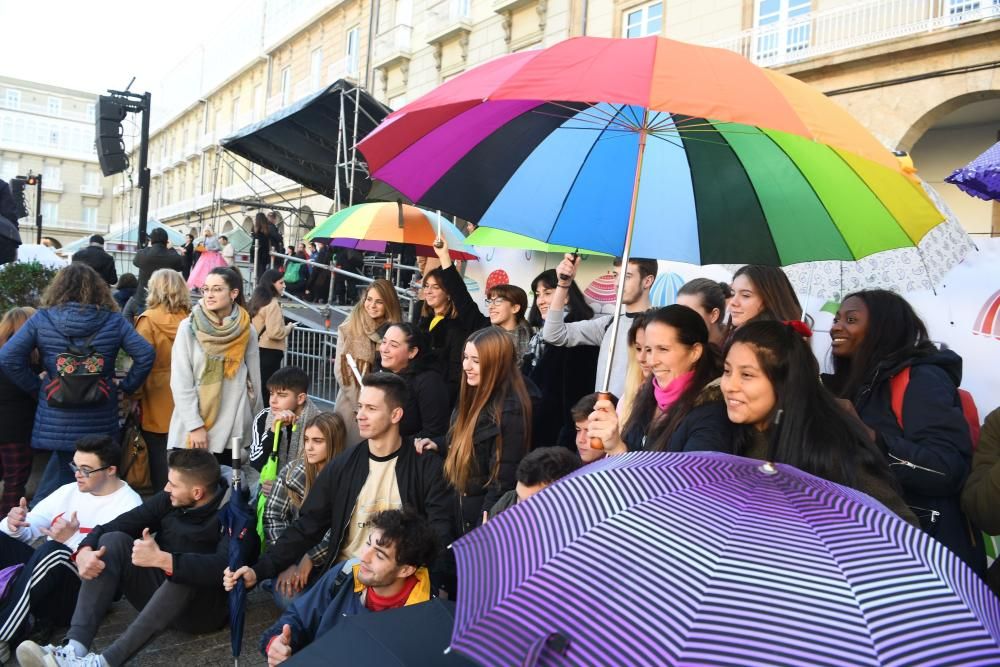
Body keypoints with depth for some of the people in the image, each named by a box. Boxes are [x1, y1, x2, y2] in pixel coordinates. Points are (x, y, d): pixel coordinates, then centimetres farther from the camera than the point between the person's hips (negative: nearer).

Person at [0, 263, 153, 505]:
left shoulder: (41, 320, -1)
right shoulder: (113, 321, -1)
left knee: (57, 476, 16)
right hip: (100, 422, 0)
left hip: (56, 423, 0)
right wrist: (126, 386, 4)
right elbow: (145, 355, -8)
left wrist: (37, 386, 3)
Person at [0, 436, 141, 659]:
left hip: (85, 592, -7)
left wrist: (73, 539, -24)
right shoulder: (69, 491, 12)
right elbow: (28, 530, 9)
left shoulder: (128, 506, -7)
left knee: (54, 551, -35)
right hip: (46, 572, 7)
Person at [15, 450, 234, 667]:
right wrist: (84, 551, -23)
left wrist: (161, 559, -41)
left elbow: (223, 567, -36)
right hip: (158, 594, 6)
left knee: (184, 572, -38)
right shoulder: (168, 500, 0)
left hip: (204, 609, -6)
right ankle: (76, 646, -28)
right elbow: (117, 525, -3)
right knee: (113, 540, -13)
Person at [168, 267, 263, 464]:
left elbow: (254, 379, 7)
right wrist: (195, 425, -11)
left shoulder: (246, 331, 2)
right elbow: (180, 382, -6)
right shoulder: (188, 328, -4)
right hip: (191, 429, -1)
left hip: (233, 429, 1)